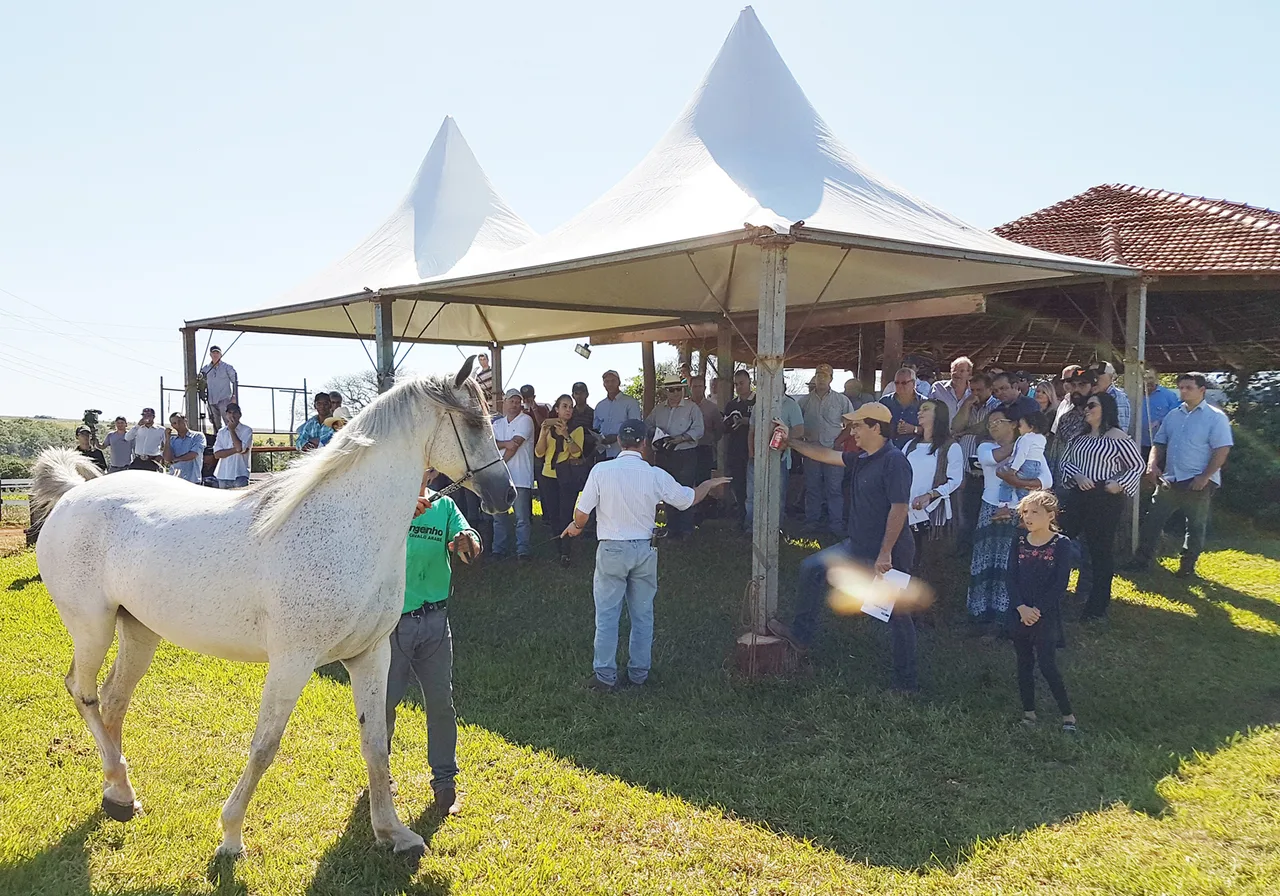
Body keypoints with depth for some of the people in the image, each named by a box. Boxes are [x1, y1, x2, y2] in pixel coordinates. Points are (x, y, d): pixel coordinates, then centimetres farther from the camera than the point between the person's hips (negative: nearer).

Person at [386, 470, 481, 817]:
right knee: (382, 701, 7)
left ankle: (445, 781, 21)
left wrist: (467, 543, -37)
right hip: (390, 620, -2)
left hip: (434, 619, 2)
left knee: (441, 703, 6)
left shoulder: (444, 506, 3)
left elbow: (470, 541, -12)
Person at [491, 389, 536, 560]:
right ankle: (499, 549, 17)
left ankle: (523, 550, -1)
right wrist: (505, 443, -17)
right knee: (498, 516, 9)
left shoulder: (525, 420, -2)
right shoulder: (497, 423, 17)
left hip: (520, 477, -5)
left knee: (522, 518, -5)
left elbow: (516, 444, -10)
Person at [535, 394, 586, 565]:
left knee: (566, 514, -11)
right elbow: (539, 452, 2)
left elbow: (577, 453, -12)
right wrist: (544, 434, -13)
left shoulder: (576, 429, 3)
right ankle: (560, 548, 16)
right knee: (553, 514, 4)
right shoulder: (547, 427, 11)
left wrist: (566, 435, -24)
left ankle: (565, 552, -10)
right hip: (548, 476, 3)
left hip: (568, 476, -3)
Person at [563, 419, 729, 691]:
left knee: (607, 616, 7)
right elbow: (688, 499, 7)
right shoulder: (656, 475, -7)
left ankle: (605, 676, 12)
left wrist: (575, 527, 15)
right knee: (642, 615, 15)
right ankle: (639, 674, 23)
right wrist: (709, 484, 27)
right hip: (644, 550, 2)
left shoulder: (601, 471, -12)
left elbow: (581, 514, -9)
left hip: (612, 551, -2)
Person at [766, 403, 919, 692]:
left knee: (898, 614, 2)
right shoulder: (862, 458, 8)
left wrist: (885, 554, -25)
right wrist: (790, 441, 15)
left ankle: (906, 682, 15)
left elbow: (899, 508, -24)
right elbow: (826, 455, 17)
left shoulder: (894, 461, -20)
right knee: (812, 568, 10)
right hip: (859, 546, 10)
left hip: (889, 553, -10)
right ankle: (801, 634, 20)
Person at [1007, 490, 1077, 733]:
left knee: (1047, 665, -6)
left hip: (1047, 615, -4)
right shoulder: (1019, 542, 3)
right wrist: (1021, 608, -12)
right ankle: (1028, 711, 21)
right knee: (1024, 663, 10)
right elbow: (1011, 577, 1)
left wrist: (1038, 610, -15)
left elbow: (1061, 584, -11)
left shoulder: (1061, 544, -8)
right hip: (1020, 613, 4)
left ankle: (1067, 714, 7)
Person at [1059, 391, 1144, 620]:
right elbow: (1066, 461, 12)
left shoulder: (1118, 438, -6)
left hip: (1106, 500, -6)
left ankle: (1098, 606, 11)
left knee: (1101, 550, 2)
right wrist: (1077, 476, -8)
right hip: (1078, 497, 6)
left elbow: (1138, 466, -3)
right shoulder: (1080, 437, 13)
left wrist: (1119, 484, -15)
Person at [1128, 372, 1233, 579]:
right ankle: (1141, 560, 10)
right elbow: (1160, 443, 15)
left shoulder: (1215, 417, -7)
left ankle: (1187, 567, 18)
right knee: (1152, 520, 3)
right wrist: (1153, 464, -3)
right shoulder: (1173, 415, 11)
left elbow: (1222, 450, -12)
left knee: (1195, 526, 7)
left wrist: (1205, 477, -18)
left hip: (1198, 483, -5)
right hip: (1170, 480, 5)